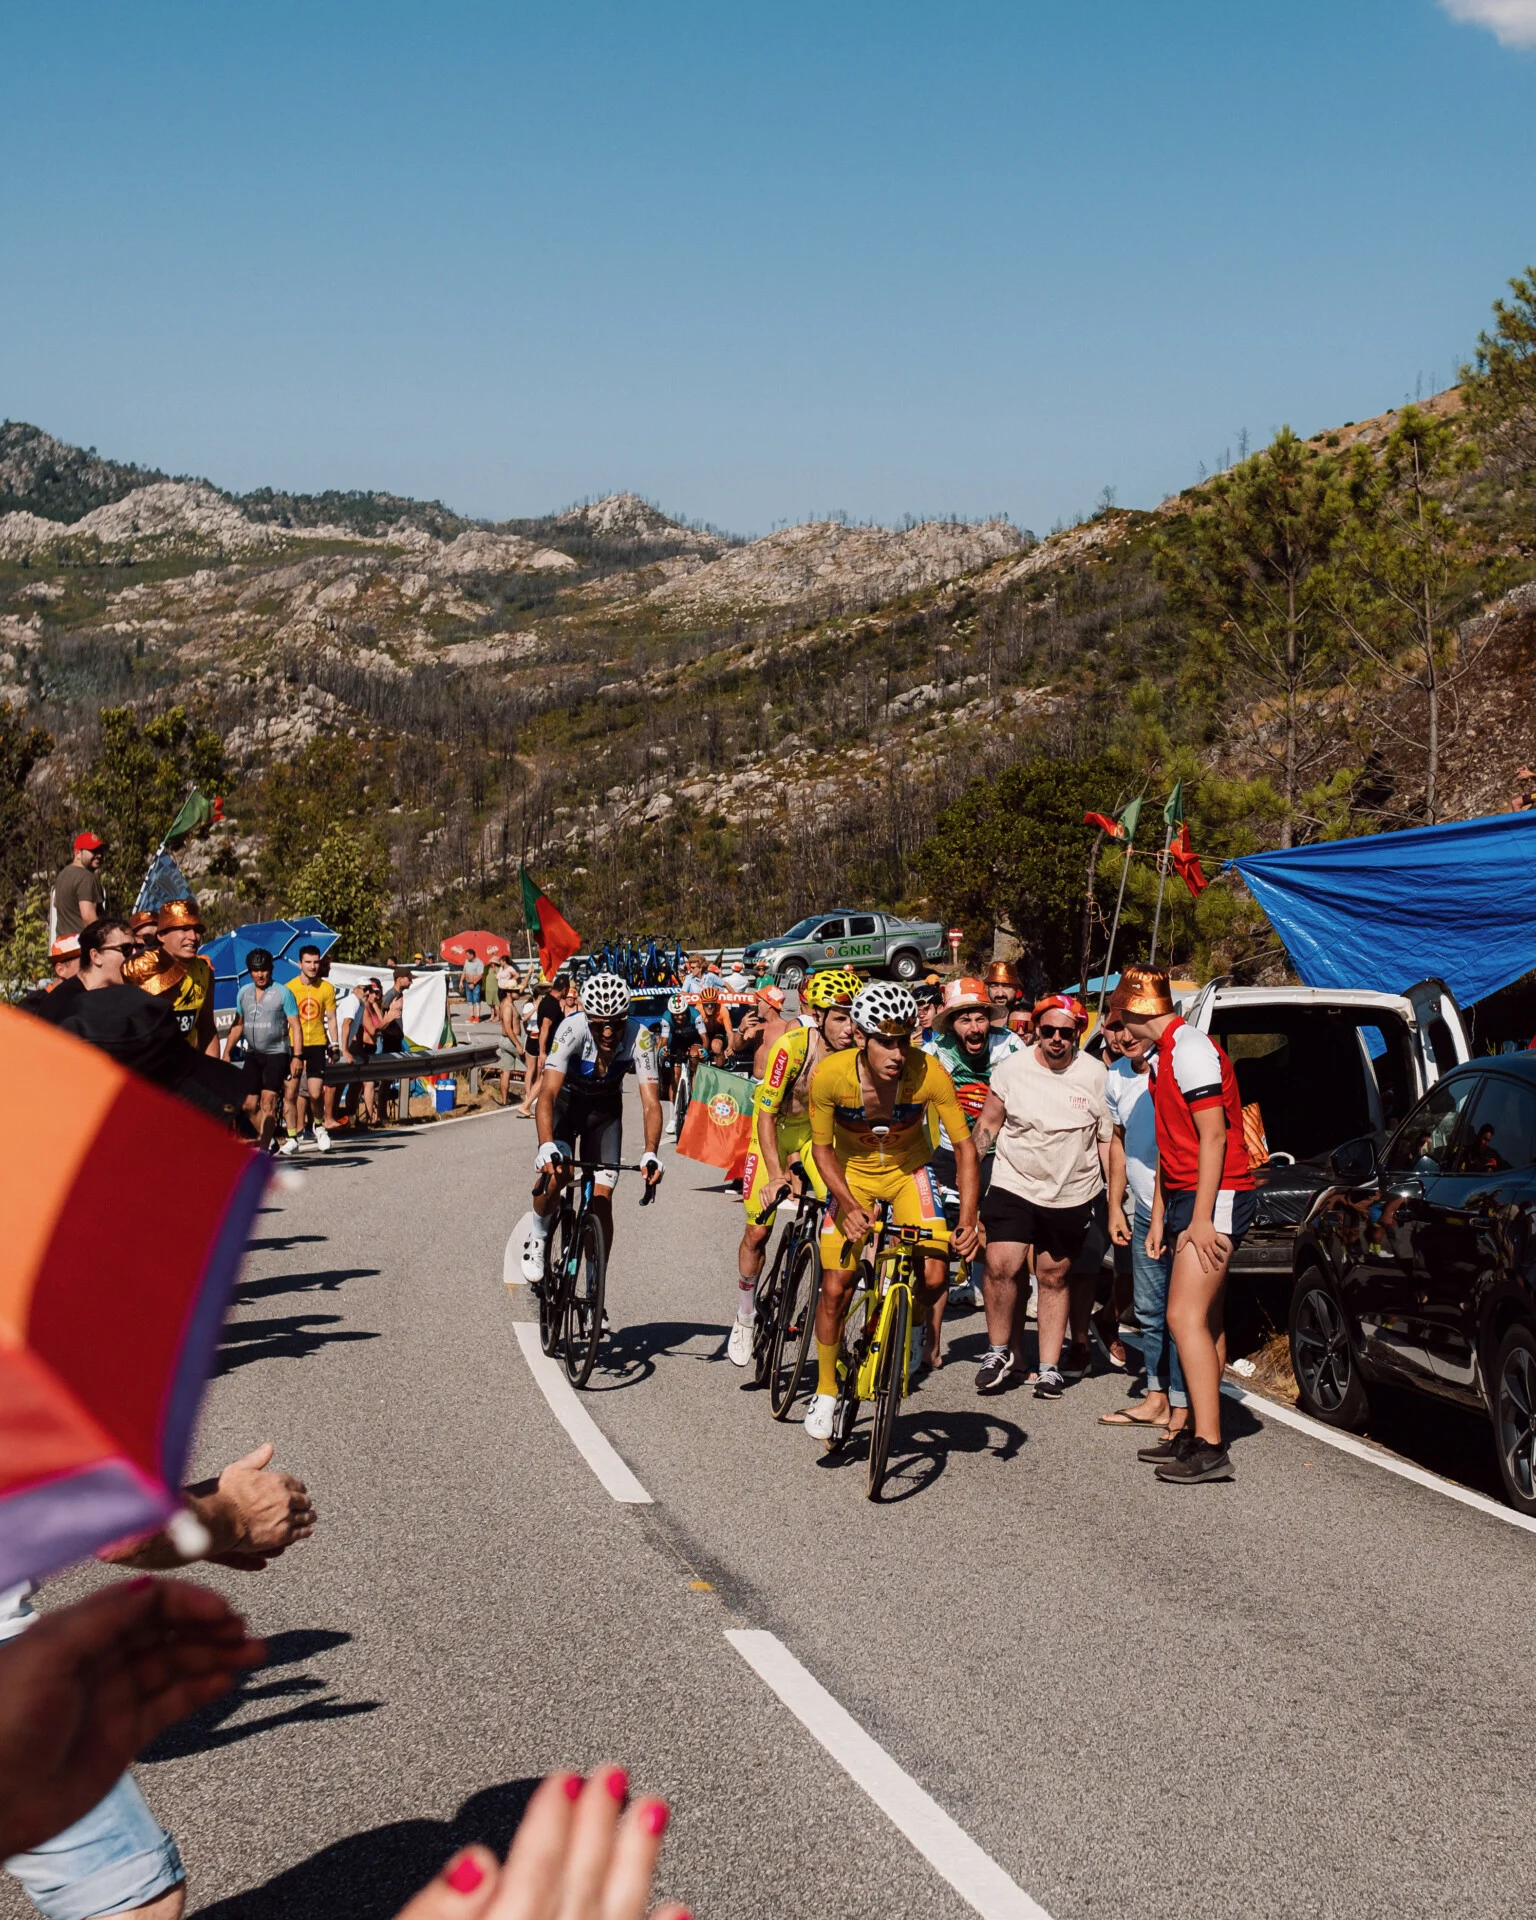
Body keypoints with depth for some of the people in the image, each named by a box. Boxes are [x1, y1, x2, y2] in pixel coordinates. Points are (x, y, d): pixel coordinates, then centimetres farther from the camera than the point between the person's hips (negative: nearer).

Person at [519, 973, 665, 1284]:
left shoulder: (640, 1037, -29)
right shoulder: (572, 1030, -34)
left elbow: (651, 1102, -31)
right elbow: (548, 1092, -40)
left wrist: (650, 1154, -47)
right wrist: (547, 1146, -55)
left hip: (605, 1109, 2)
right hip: (566, 1101, -2)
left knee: (602, 1198, -6)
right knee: (557, 1171, -29)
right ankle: (537, 1236, 0)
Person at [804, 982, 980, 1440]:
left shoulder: (929, 1073, -29)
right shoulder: (830, 1075, -28)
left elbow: (964, 1145, -20)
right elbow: (823, 1148, -13)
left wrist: (968, 1219, -30)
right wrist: (849, 1205, -28)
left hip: (908, 1172, 0)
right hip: (853, 1174, 0)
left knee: (934, 1277, -19)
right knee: (835, 1288, -5)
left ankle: (912, 1325, 17)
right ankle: (825, 1393, 17)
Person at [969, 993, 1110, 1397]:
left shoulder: (1095, 1075, -3)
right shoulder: (1012, 1069, -4)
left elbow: (1107, 1139, 4)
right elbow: (988, 1125, 5)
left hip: (1072, 1195, 0)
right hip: (1014, 1185, 0)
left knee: (1054, 1277, 8)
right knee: (1000, 1267, -15)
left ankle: (1049, 1367, 19)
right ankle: (1000, 1352, 5)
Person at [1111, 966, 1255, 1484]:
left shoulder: (1190, 1049, -14)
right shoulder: (1165, 1053, 18)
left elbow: (1213, 1136, -19)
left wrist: (1201, 1218, -22)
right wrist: (1158, 1218, 21)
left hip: (1215, 1197, -10)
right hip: (1186, 1196, 10)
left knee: (1186, 1316, -16)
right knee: (1204, 1320, 11)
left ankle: (1209, 1448, -18)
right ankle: (1195, 1433, 16)